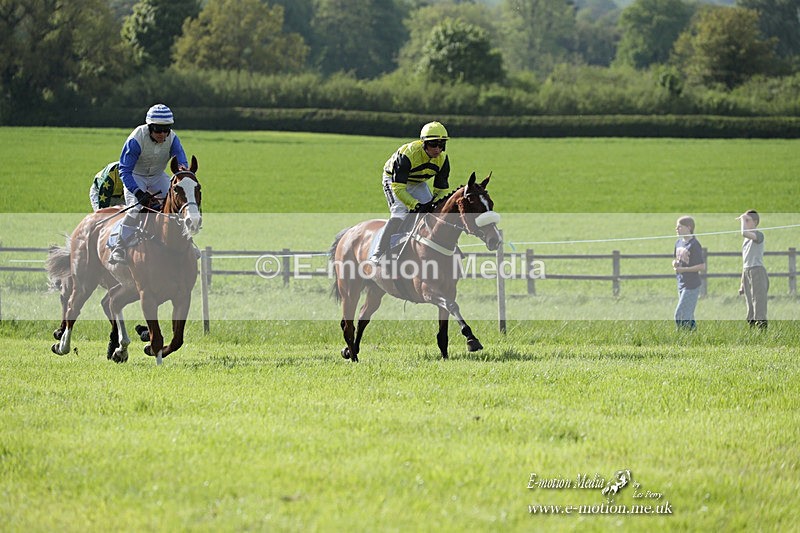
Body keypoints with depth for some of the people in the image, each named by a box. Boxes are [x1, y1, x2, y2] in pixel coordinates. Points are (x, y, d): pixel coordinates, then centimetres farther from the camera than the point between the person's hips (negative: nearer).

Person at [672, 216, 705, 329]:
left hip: (691, 285, -9)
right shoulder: (679, 243, 10)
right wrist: (674, 263, 0)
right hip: (681, 284, 9)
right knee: (688, 316, 13)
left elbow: (702, 266, -17)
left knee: (680, 315, -12)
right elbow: (675, 259, 24)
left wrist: (683, 269, -20)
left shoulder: (694, 245, -15)